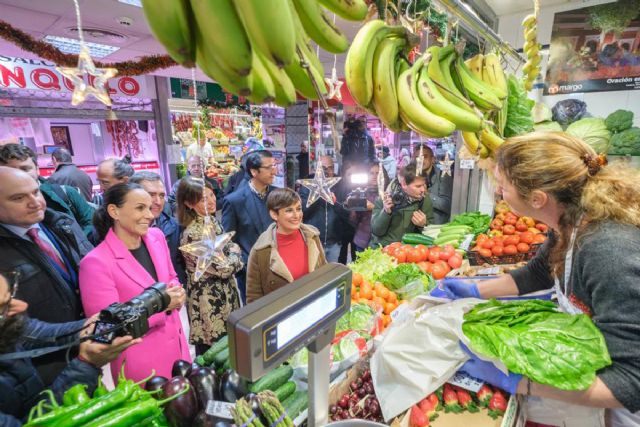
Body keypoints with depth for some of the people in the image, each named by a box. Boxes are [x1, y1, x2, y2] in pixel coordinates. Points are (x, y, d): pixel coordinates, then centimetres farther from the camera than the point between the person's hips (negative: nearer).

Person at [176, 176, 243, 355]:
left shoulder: (212, 220, 2)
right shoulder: (193, 234, -24)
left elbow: (231, 248, 15)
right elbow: (224, 268, -21)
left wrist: (233, 253, -4)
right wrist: (235, 252, -5)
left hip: (226, 294, 8)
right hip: (210, 302, -8)